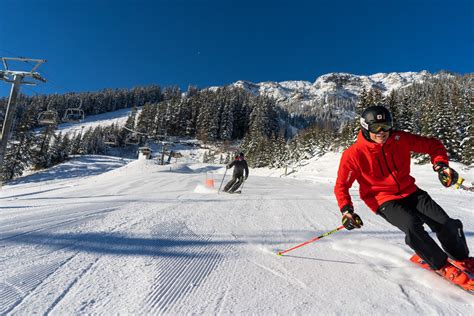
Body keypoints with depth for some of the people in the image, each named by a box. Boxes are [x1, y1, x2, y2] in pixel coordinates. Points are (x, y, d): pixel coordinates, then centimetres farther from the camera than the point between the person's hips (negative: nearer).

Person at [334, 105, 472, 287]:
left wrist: (441, 165, -11)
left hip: (409, 192, 4)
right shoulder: (354, 154, -17)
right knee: (412, 225, -28)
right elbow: (341, 185, -10)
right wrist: (346, 210, -22)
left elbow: (433, 145, 7)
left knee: (445, 223, -9)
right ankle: (441, 265, -2)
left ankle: (462, 260, 23)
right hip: (384, 200, -4)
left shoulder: (400, 139, -7)